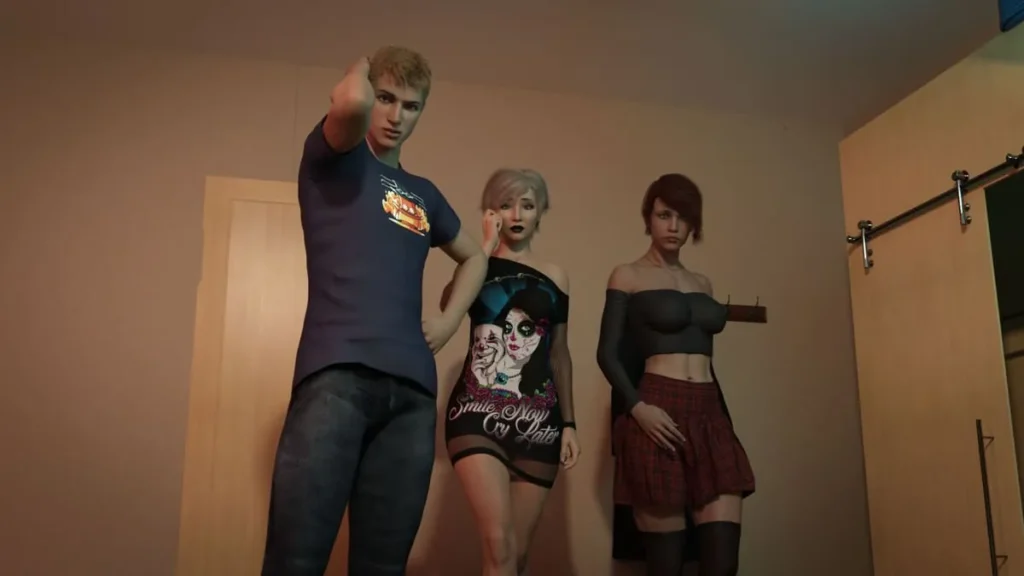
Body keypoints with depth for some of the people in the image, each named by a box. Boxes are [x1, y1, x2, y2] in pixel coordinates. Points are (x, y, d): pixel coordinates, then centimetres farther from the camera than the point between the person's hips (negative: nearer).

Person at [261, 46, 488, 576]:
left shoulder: (422, 193, 23)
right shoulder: (333, 158, 9)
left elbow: (473, 256, 38)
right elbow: (351, 102, -15)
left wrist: (449, 321, 20)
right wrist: (360, 70, 9)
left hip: (412, 388, 5)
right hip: (337, 374, -5)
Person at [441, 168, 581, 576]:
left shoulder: (555, 278, 13)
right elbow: (448, 307, -17)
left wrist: (569, 424, 13)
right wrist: (487, 245, -10)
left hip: (538, 421, 3)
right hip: (478, 414, -3)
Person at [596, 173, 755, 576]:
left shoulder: (702, 283, 20)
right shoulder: (627, 276, 5)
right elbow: (607, 353, -3)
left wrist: (726, 419, 15)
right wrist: (637, 406, -18)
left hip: (710, 414, 5)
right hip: (659, 413, -5)